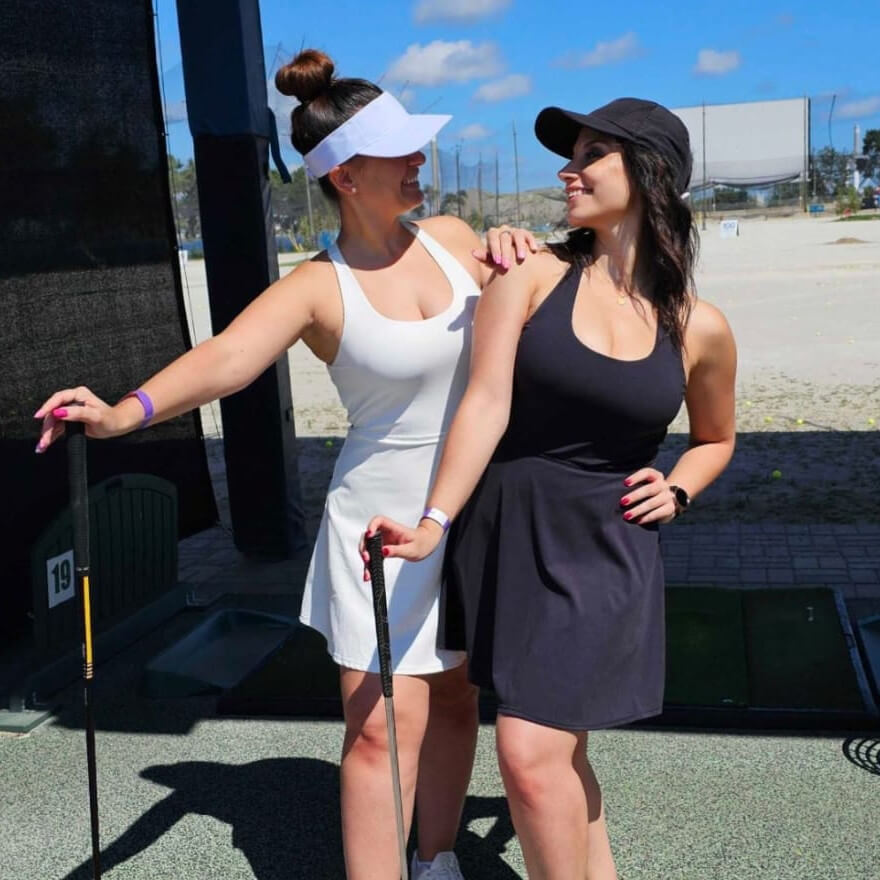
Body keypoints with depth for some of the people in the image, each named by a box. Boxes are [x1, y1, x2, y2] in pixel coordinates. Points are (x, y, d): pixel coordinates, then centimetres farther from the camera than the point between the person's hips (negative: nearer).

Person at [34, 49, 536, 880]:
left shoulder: (451, 237, 1)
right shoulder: (318, 288, -13)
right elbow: (227, 355, -30)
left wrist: (513, 251, -7)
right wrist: (125, 411, -48)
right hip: (383, 520, -4)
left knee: (453, 698, 16)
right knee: (382, 726, -5)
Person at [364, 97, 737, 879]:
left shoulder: (699, 328, -1)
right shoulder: (531, 277, -3)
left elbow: (716, 438, 17)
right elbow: (487, 404, -13)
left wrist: (676, 492, -2)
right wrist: (435, 522, -23)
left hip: (602, 550, -2)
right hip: (502, 533, 2)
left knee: (531, 754, -10)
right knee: (560, 752, 16)